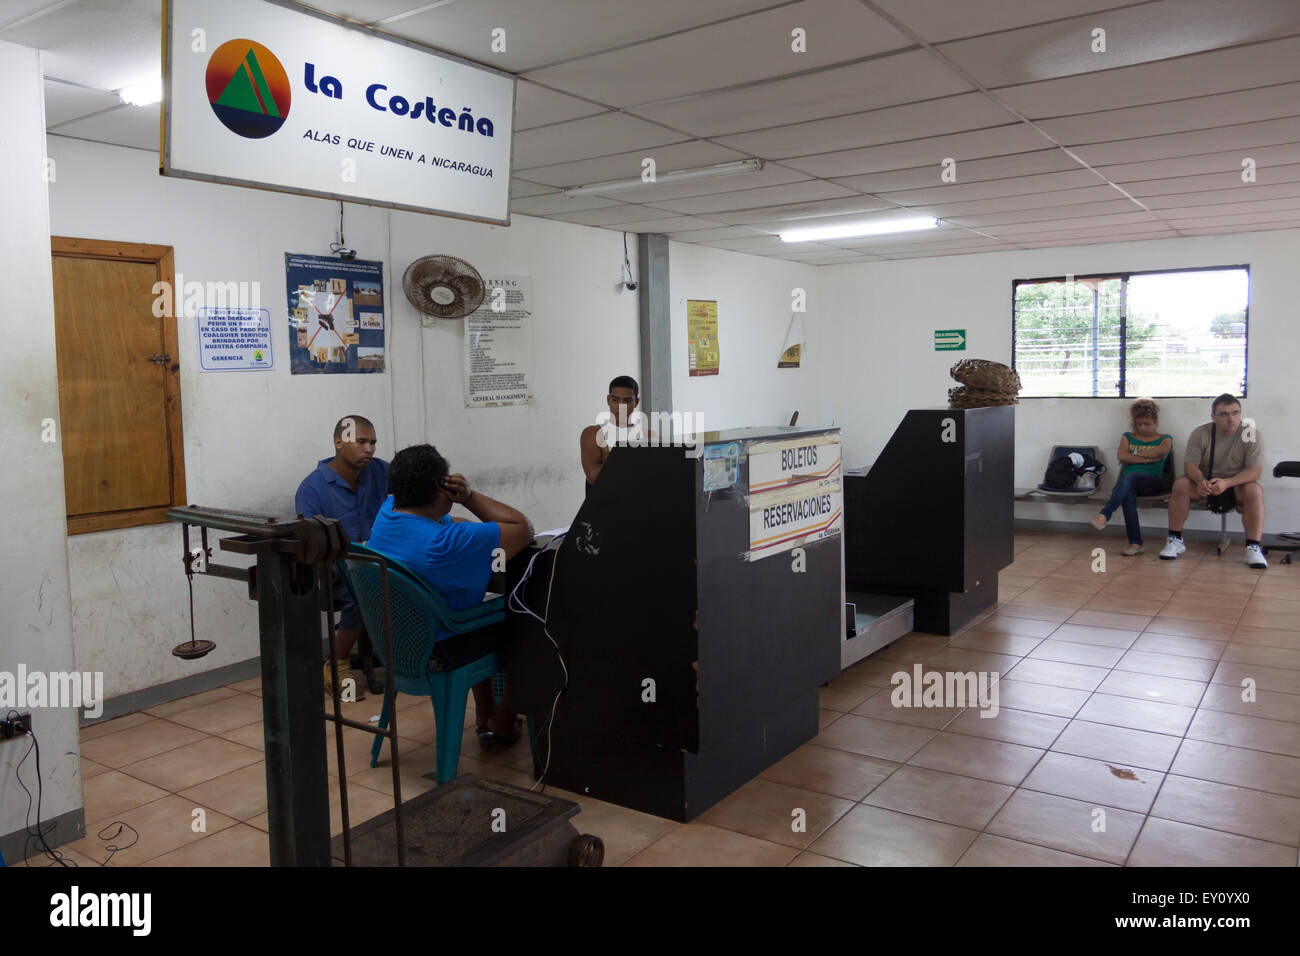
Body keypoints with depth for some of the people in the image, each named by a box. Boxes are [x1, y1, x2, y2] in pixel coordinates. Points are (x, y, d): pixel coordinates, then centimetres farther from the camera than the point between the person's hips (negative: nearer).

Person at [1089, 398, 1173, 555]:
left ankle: (1104, 515, -52)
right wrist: (1146, 459, -2)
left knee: (1129, 477, -37)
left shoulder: (1165, 439, 18)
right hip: (1128, 482, 2)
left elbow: (1161, 451, -8)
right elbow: (1121, 456, 4)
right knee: (1128, 493, -37)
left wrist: (1135, 454, 0)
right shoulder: (1127, 437, 24)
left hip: (1153, 481, -2)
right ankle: (1135, 543, -41)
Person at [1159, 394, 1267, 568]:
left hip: (1237, 484, -1)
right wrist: (1201, 481, -36)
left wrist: (1226, 483, -38)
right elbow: (1190, 465, -12)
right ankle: (1175, 540, -18)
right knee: (1181, 484, -27)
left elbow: (1255, 471, -20)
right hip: (1205, 482, 1)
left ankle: (1253, 547, -28)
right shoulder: (1200, 433, -9)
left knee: (1255, 491, -33)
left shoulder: (1252, 435, -13)